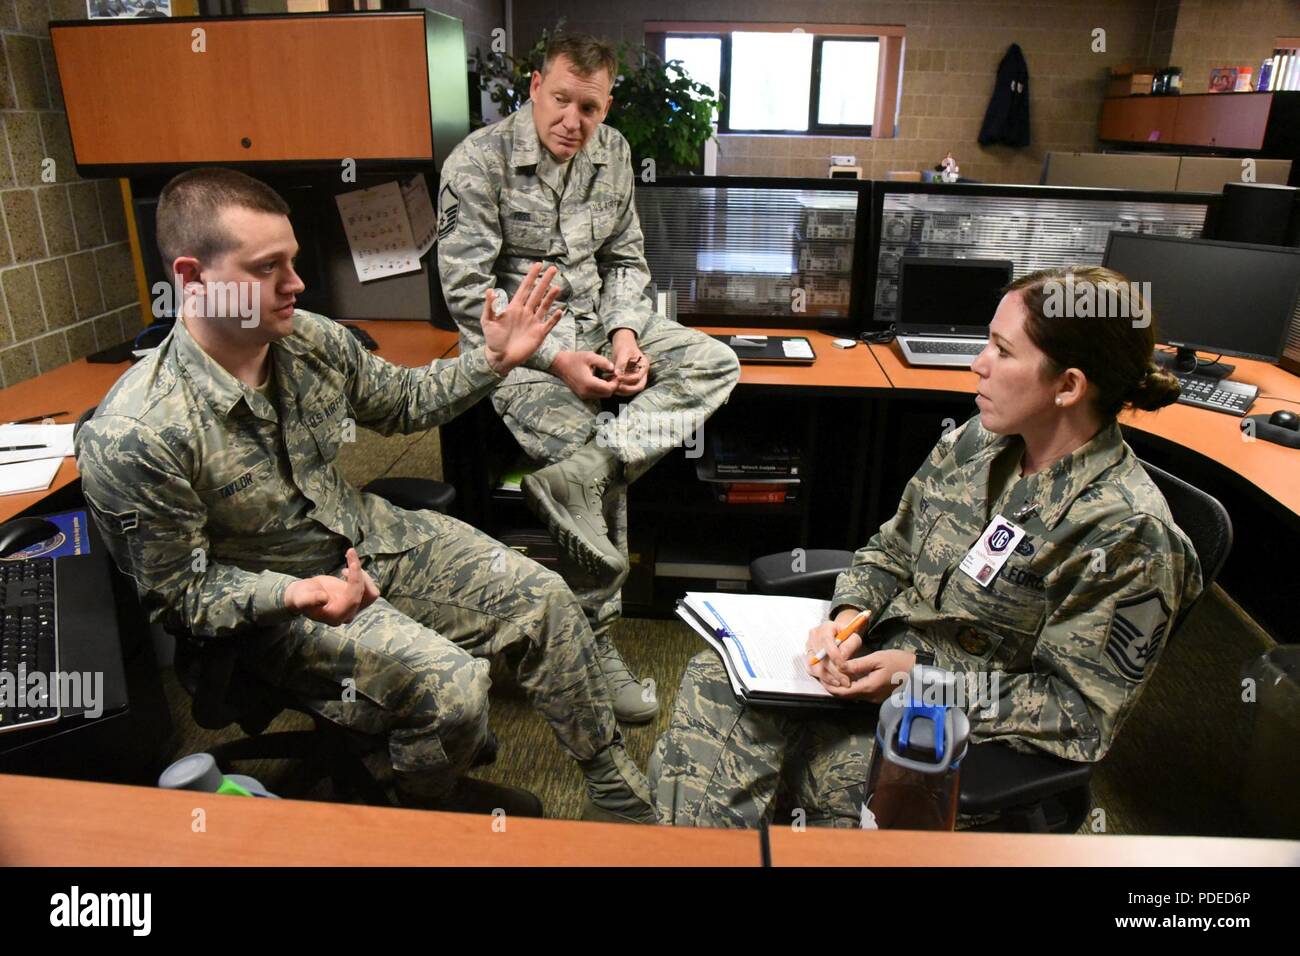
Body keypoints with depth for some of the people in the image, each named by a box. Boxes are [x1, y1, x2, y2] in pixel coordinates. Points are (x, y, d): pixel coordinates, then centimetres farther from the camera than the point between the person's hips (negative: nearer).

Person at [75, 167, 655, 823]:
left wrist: (494, 360, -4)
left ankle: (620, 799, 15)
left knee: (542, 597, -3)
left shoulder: (312, 339, -9)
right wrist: (293, 593, -33)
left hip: (370, 535, 6)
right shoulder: (135, 438, -26)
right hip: (272, 601, -6)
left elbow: (404, 401, 10)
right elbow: (178, 593, -16)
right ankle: (432, 806, 11)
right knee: (453, 682, -27)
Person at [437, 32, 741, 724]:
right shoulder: (477, 164, -11)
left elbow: (625, 259, 12)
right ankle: (595, 637, -7)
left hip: (598, 321, 7)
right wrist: (555, 357, -22)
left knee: (715, 363, -10)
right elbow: (468, 293, -14)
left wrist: (624, 331, -8)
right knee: (580, 463, -25)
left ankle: (606, 455, -28)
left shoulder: (612, 153, 6)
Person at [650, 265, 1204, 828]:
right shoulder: (974, 443, 0)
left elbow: (1082, 714, -16)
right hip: (877, 655, 7)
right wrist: (848, 617, -10)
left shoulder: (1126, 533, -20)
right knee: (712, 682, -12)